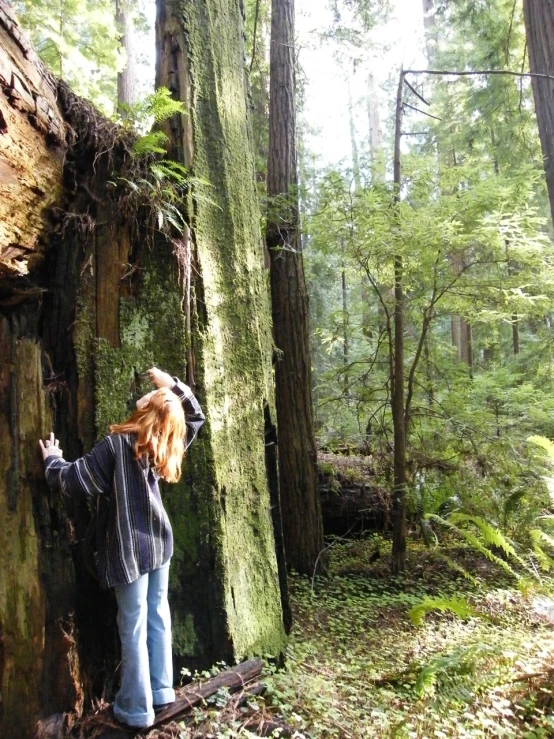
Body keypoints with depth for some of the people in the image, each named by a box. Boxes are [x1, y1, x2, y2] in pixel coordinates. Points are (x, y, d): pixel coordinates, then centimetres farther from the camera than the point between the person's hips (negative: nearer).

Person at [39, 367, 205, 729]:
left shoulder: (116, 445, -17)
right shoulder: (164, 447, -1)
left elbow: (74, 479, -12)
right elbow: (195, 415, 14)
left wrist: (53, 460, 7)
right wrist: (173, 384, 6)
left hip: (130, 549, -5)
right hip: (160, 541, 5)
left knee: (134, 629, 5)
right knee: (159, 617, 16)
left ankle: (136, 709, 19)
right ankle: (162, 691, 29)